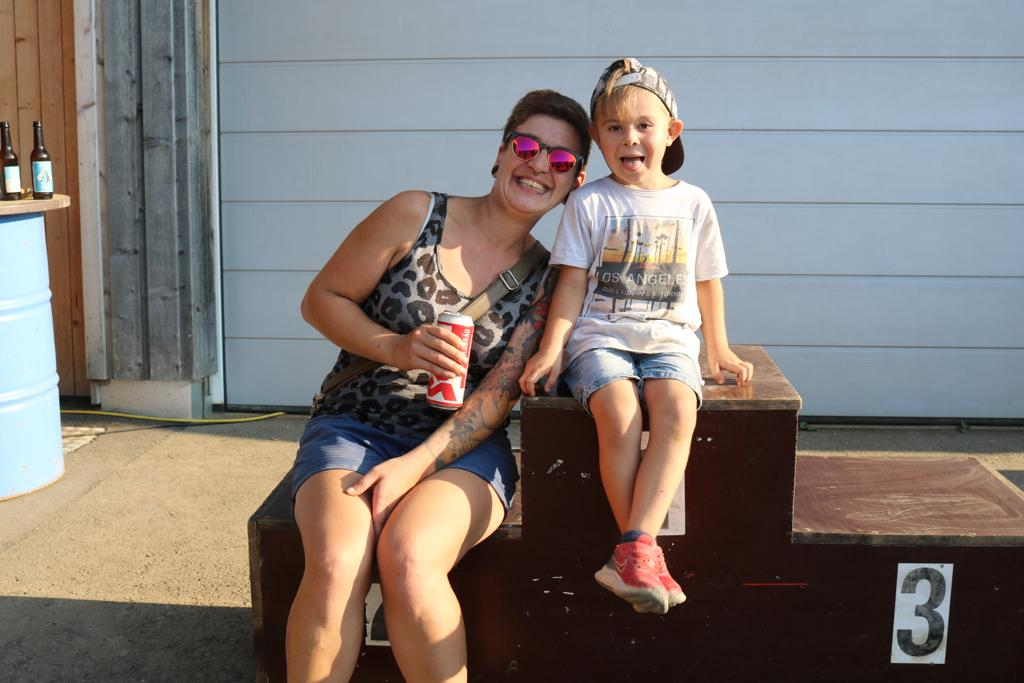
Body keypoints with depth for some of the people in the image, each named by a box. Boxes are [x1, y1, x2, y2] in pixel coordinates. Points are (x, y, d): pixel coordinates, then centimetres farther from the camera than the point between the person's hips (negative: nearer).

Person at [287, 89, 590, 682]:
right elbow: (321, 300, 4)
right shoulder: (415, 215, -1)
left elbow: (501, 392, -4)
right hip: (354, 426, 0)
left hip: (462, 446, 0)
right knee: (336, 566, -30)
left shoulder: (548, 276, 3)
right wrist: (397, 349, -14)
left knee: (409, 560, -32)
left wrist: (418, 463, -17)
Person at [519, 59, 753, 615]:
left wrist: (719, 350, 22)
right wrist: (552, 348, -6)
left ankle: (632, 548, -36)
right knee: (619, 413, -32)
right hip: (600, 337, -1)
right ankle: (646, 555, -23)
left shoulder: (692, 203, 11)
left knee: (677, 412, -31)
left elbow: (707, 282, 20)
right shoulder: (590, 203, 5)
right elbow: (572, 282, 4)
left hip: (670, 339, 2)